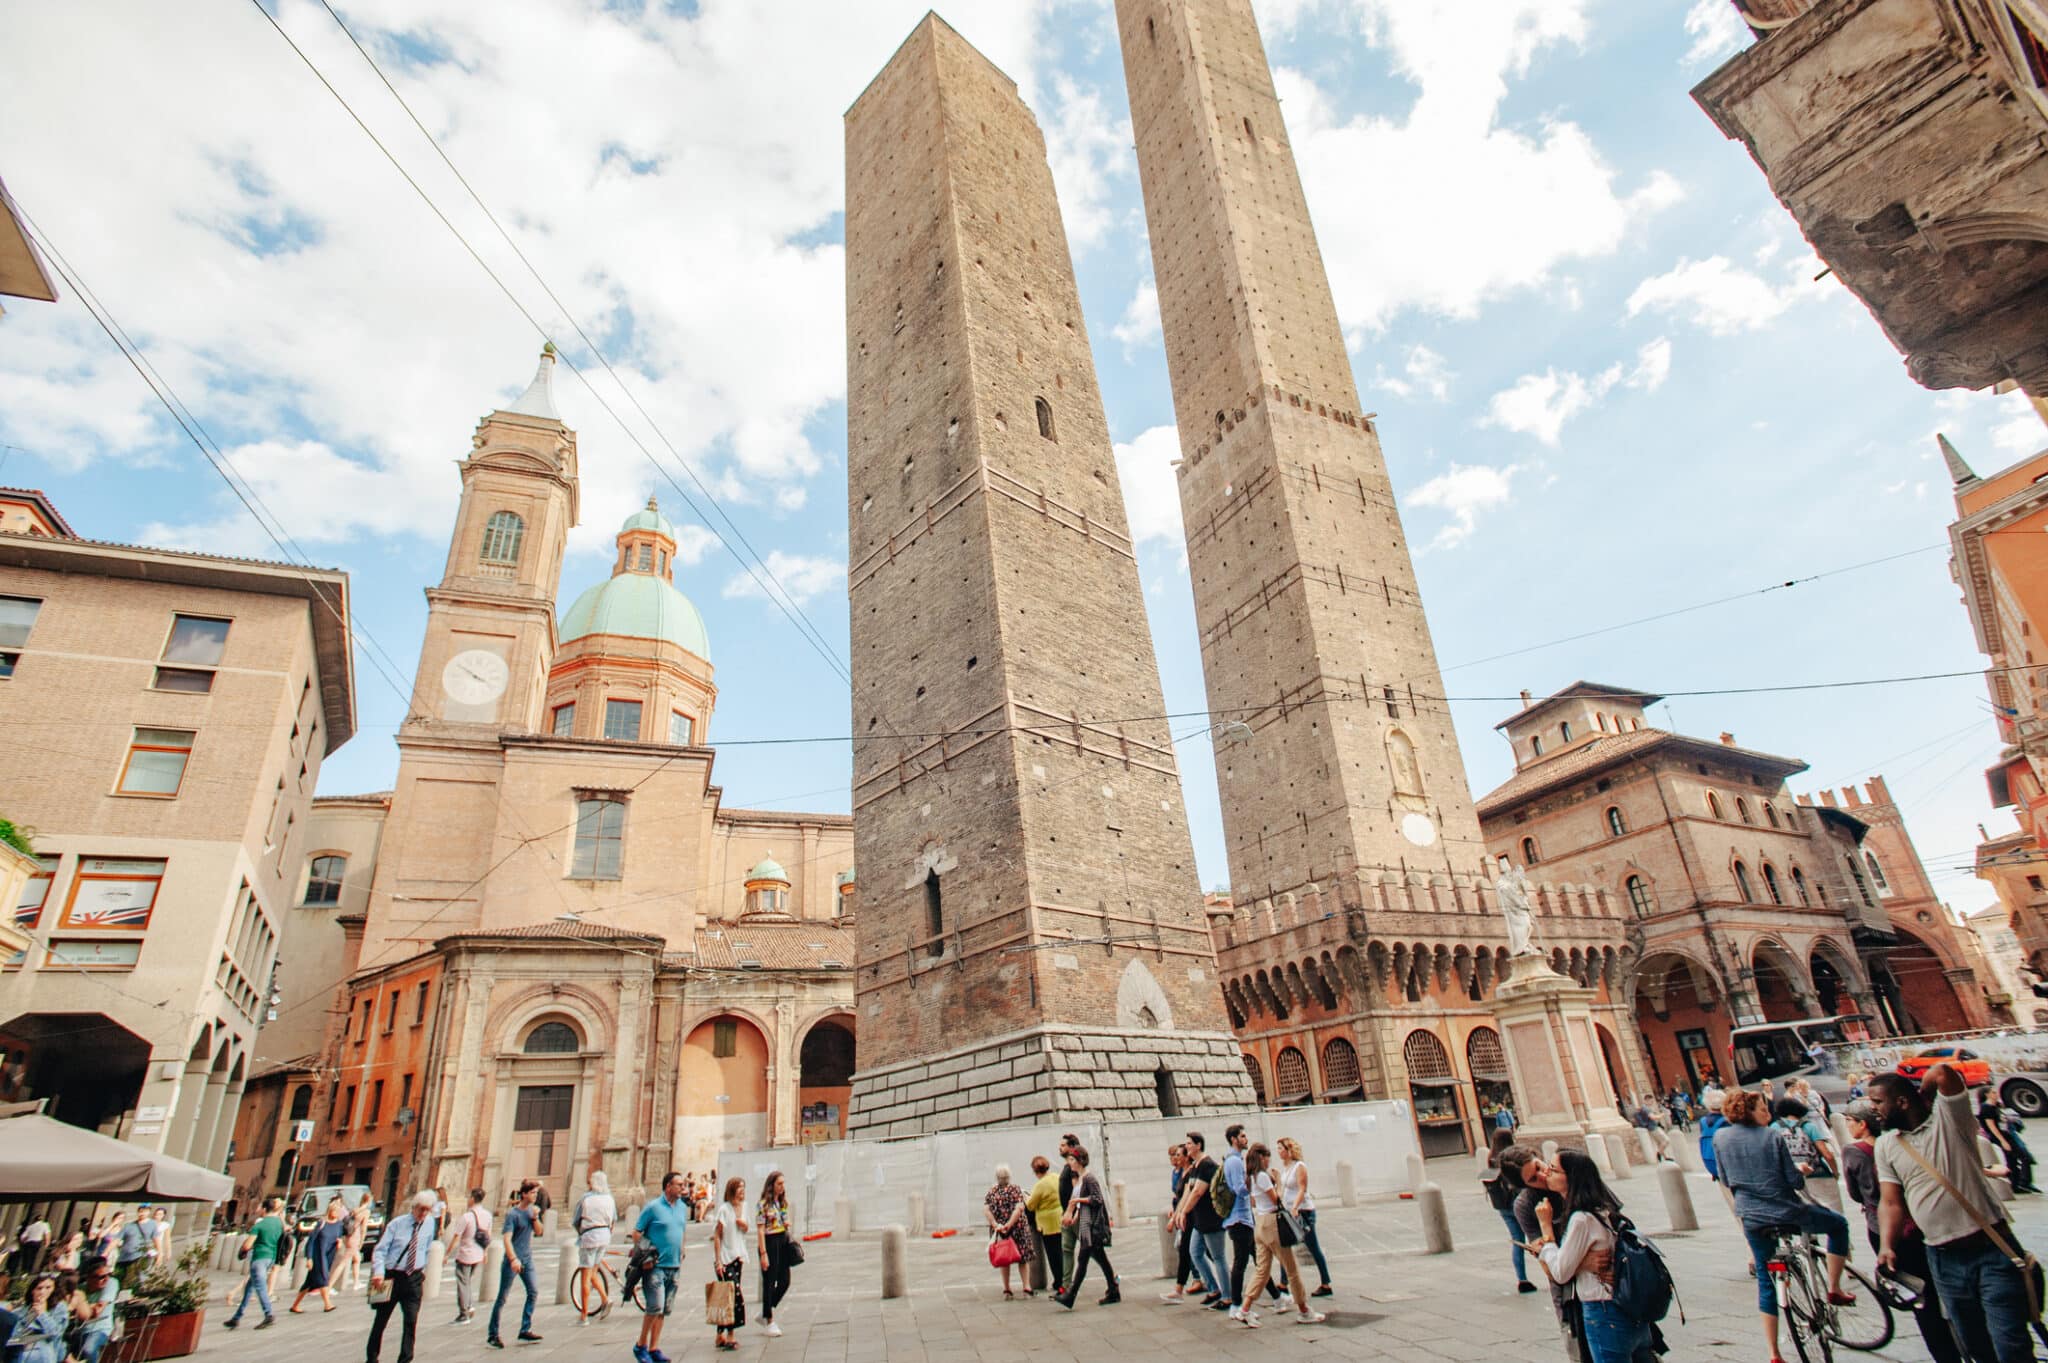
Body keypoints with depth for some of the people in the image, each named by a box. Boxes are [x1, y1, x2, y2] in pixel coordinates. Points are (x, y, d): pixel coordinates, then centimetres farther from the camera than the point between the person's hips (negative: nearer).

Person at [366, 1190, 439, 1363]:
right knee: (380, 1320, 9)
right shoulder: (397, 1224, -8)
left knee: (411, 1321, -5)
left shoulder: (430, 1223, 1)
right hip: (391, 1277, -1)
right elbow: (380, 1249, -8)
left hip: (414, 1279, 1)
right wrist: (379, 1272, -20)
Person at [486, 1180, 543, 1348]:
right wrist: (513, 1259, -28)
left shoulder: (531, 1210, 6)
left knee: (533, 1291, 0)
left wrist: (535, 1217, -11)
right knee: (503, 1297, 2)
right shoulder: (512, 1213, -14)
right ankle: (492, 1334, 14)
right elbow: (507, 1238, -20)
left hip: (527, 1258, 7)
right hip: (513, 1259, -6)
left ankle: (525, 1330, 6)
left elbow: (538, 1230, 8)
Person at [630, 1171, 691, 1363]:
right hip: (655, 1266, -6)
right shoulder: (653, 1207, -9)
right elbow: (636, 1232, -5)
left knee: (664, 1310, 9)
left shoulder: (682, 1206, 10)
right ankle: (640, 1345, 9)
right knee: (655, 1307, -10)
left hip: (674, 1266, 6)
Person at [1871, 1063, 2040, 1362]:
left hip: (1993, 1250, -5)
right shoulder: (1886, 1145, 6)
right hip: (1943, 1260, 5)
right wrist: (1886, 1246, -12)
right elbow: (1890, 1202, 2)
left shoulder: (1948, 1118, -6)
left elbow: (1942, 1072, -25)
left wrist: (1923, 1094, -4)